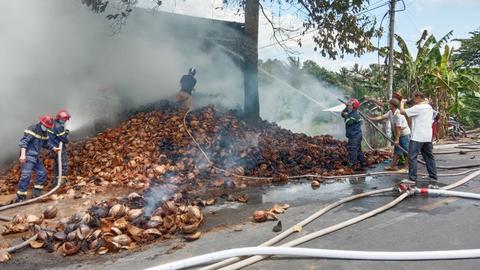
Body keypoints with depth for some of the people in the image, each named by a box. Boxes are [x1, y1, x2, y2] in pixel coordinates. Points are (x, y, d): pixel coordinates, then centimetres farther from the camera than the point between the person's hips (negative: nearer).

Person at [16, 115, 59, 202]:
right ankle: (20, 197, -11)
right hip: (28, 155, -9)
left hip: (36, 156, 9)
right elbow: (24, 141, -21)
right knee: (26, 175, -16)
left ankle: (36, 193, 19)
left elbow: (45, 144, 29)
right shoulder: (32, 129, -13)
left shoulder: (44, 133, 14)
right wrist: (23, 154, -30)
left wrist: (53, 148, 18)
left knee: (42, 172, 11)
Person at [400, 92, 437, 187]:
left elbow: (402, 111, -15)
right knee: (429, 157, 14)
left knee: (412, 157, -5)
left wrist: (402, 102, 6)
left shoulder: (417, 108, -13)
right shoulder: (429, 107, 13)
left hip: (417, 137, -8)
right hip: (428, 137, 8)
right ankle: (433, 177, 20)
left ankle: (412, 178, -7)